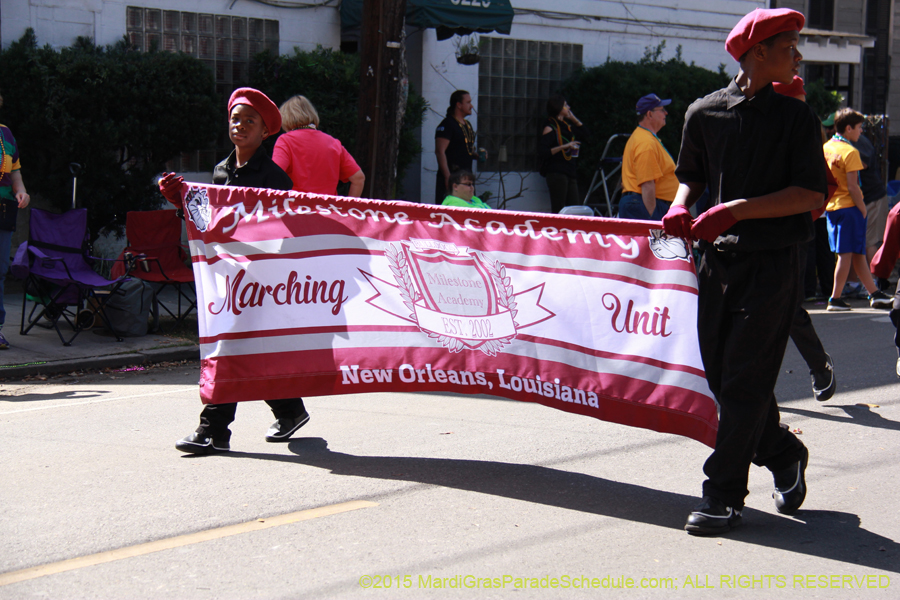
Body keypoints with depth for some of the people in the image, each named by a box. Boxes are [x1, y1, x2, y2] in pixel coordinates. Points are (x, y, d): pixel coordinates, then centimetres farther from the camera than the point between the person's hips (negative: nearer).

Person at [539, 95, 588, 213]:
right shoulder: (550, 128, -6)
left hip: (570, 173, 8)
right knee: (557, 212, -10)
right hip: (556, 174, -8)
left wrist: (574, 119, 15)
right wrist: (564, 147, -22)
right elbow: (542, 153, -17)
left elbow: (584, 134, 28)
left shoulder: (566, 126, 17)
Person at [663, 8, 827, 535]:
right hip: (719, 258, 4)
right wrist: (681, 205, -3)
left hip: (773, 261, -4)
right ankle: (785, 457, 30)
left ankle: (724, 496, -1)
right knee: (722, 375, 9)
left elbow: (813, 196, -10)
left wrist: (736, 210, -18)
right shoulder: (704, 113, 6)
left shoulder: (794, 117, -2)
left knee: (746, 380, -7)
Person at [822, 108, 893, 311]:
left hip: (831, 207, 8)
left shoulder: (825, 148, 9)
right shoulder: (850, 152, -14)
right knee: (846, 254, -2)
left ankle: (874, 294, 18)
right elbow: (852, 186, -18)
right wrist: (862, 209, -11)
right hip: (849, 206, -8)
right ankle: (835, 299, -2)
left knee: (857, 254, 12)